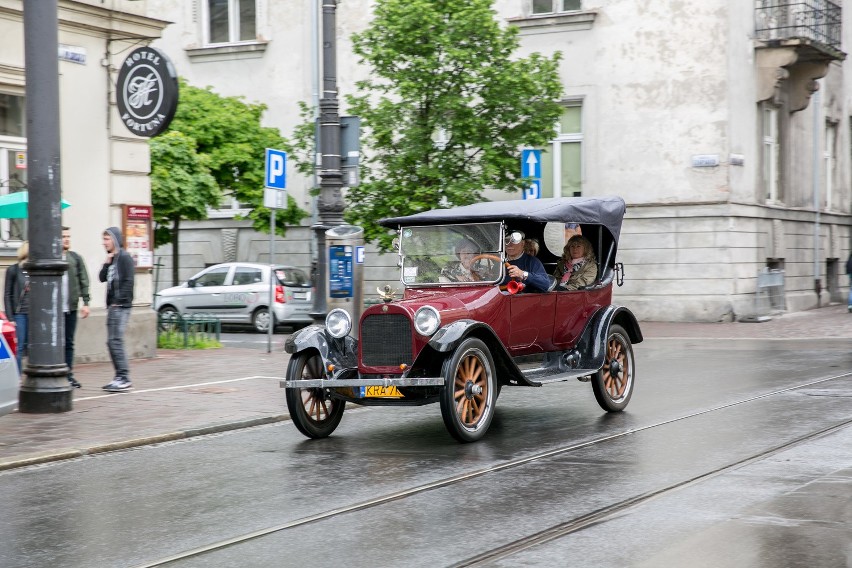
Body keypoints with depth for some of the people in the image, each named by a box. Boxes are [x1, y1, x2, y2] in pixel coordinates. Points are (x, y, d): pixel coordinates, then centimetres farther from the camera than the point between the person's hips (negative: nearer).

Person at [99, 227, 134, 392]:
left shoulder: (124, 257, -8)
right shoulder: (111, 259, 18)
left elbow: (128, 281, -15)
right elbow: (102, 278, 13)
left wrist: (119, 301, -17)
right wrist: (107, 263, 0)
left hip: (121, 306, -9)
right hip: (112, 305, 9)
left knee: (116, 341, -12)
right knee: (112, 341, 9)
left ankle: (124, 377, -11)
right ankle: (120, 377, 14)